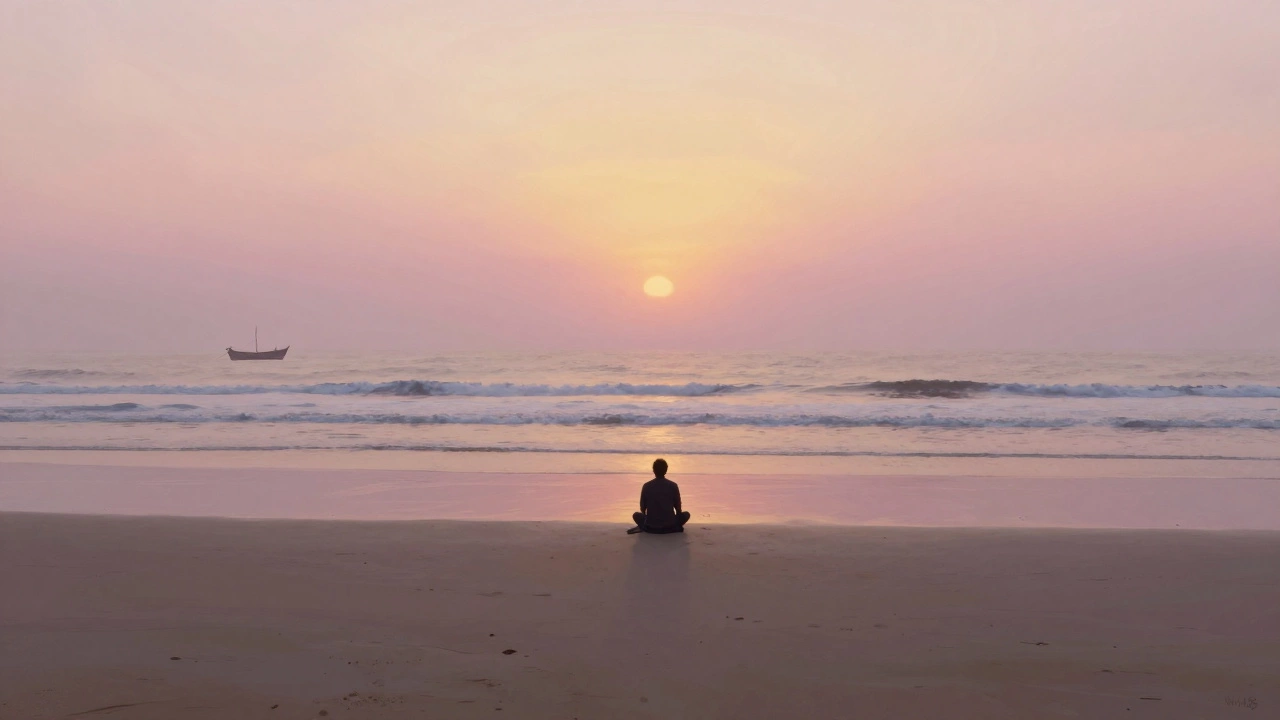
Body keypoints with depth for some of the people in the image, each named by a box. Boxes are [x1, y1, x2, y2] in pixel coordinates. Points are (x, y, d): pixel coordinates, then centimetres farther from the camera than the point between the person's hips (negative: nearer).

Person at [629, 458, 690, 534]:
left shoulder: (646, 486, -2)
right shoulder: (673, 486, -3)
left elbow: (642, 509, 6)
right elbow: (678, 508, 5)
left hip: (651, 527, 1)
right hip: (670, 526, -1)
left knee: (636, 515, 29)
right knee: (686, 514, 24)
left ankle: (642, 527, 2)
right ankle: (677, 528, 0)